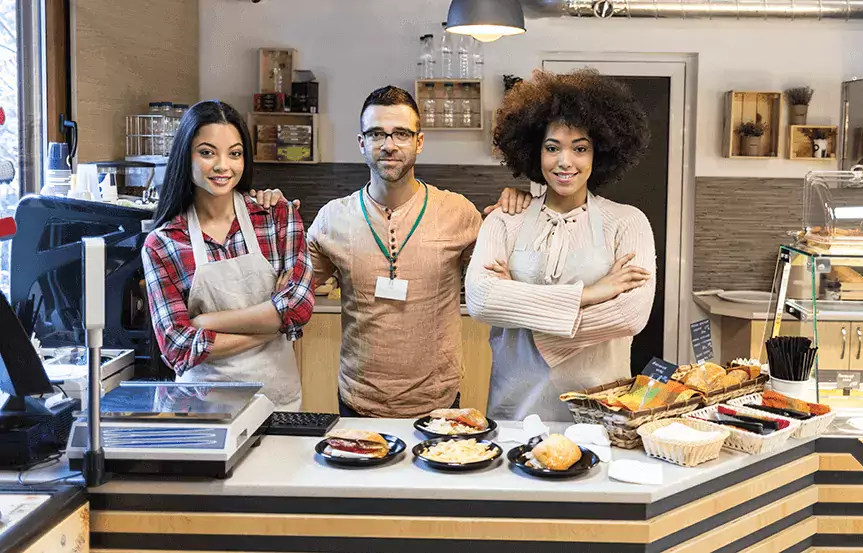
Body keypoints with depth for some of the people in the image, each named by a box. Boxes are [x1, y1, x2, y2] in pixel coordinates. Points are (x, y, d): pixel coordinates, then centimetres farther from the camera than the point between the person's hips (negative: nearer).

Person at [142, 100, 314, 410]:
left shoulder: (279, 216, 0)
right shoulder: (160, 245, -3)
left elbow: (300, 305, -11)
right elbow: (179, 348, -10)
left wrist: (206, 321, -12)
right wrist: (272, 324, -12)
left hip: (276, 394, 1)